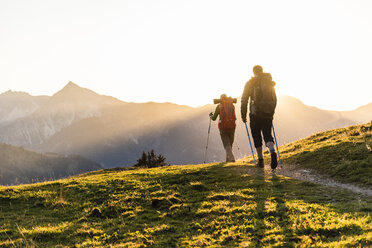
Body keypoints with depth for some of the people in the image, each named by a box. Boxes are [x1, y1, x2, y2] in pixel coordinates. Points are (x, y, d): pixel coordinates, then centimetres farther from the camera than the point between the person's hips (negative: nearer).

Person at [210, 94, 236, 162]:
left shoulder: (219, 106, 1)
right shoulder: (232, 105, 8)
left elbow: (214, 118, 5)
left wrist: (211, 116, 28)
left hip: (223, 128, -3)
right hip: (232, 127, 3)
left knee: (226, 145, -3)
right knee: (230, 144, 15)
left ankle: (231, 158, -22)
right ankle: (228, 159, 21)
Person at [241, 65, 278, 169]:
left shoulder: (250, 83, 0)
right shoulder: (270, 83, 11)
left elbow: (244, 100, -3)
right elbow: (274, 99, 16)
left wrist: (243, 115, 3)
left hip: (255, 114, -3)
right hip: (268, 114, 3)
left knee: (257, 137, 8)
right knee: (267, 135, 5)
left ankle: (260, 160, 8)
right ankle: (272, 151, -24)